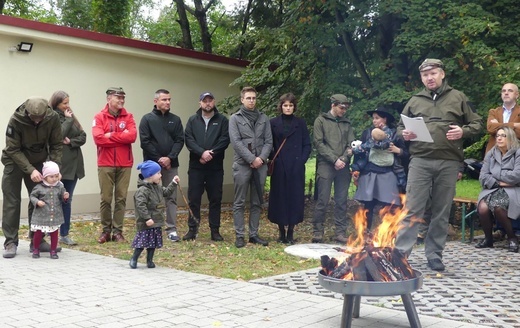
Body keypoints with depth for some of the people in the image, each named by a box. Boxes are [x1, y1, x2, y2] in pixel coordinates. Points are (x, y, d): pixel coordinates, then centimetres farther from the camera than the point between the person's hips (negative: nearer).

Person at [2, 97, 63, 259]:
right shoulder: (16, 120, -27)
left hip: (38, 162, 3)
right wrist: (30, 170, -31)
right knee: (11, 202, -5)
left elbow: (56, 145, -11)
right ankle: (10, 243, 1)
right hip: (15, 162, -3)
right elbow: (13, 150, -23)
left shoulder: (53, 118, -20)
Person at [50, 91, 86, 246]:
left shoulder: (70, 117, 15)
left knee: (67, 200, 9)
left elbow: (83, 137, 11)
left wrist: (71, 142, -7)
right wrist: (68, 120, -8)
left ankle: (64, 234, 14)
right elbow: (58, 134, -20)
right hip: (58, 164, -6)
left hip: (73, 164, 6)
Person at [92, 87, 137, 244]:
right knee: (106, 199, 4)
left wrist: (111, 136, -11)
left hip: (125, 165, 2)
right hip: (105, 164, -2)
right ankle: (105, 230, 15)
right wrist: (121, 137, -10)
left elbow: (132, 136, -9)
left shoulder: (128, 116, 6)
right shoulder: (99, 117, 0)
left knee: (121, 198, 4)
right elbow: (98, 138, -15)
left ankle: (117, 231, 11)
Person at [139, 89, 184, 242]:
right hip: (152, 164, -2)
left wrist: (170, 157, -11)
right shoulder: (147, 119, 1)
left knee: (171, 197, 3)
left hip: (171, 164, 2)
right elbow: (145, 142, -6)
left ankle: (172, 229, 7)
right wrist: (159, 159, -11)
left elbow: (180, 140, 2)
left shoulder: (175, 119, 8)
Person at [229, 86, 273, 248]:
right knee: (239, 202, 0)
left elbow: (269, 141, 7)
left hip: (260, 165, 4)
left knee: (257, 202, 8)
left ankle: (254, 234, 16)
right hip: (242, 165, -3)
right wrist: (252, 159, -13)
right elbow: (236, 142, -7)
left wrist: (261, 158, -9)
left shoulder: (263, 118, 12)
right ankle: (239, 235, 5)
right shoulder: (235, 118, 2)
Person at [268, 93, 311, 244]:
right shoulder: (273, 123, 6)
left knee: (295, 197, -1)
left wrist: (302, 160, -5)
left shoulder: (300, 123, 8)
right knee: (279, 197, 1)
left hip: (296, 167, 0)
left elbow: (307, 145, 7)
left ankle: (290, 233, 8)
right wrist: (273, 158, -7)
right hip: (279, 167, 0)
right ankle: (281, 232, 11)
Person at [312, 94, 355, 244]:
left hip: (343, 167, 4)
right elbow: (319, 143, -4)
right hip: (326, 165, -4)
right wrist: (334, 159, -11)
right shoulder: (321, 120, 5)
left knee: (342, 201, 5)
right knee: (322, 201, -4)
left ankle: (340, 232, 10)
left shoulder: (346, 123, 16)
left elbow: (351, 145, 10)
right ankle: (317, 232, 4)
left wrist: (344, 159, -8)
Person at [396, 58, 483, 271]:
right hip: (420, 161, 0)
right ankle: (401, 252, -1)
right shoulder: (415, 101, 15)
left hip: (449, 163, 0)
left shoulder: (457, 98, 11)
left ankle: (434, 255, 16)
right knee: (412, 209, -5)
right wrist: (404, 134, -1)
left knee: (442, 212, 6)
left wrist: (463, 131, -9)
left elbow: (477, 124, 12)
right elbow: (400, 126, 22)